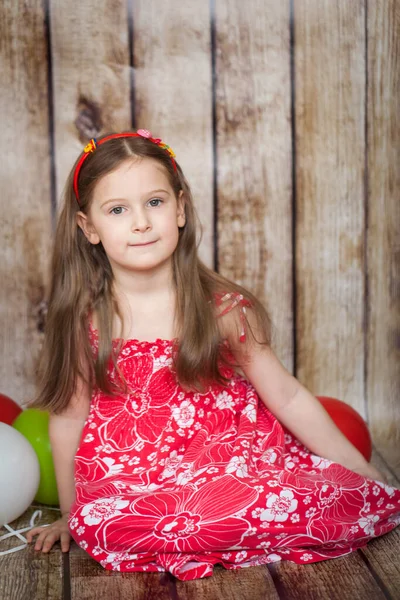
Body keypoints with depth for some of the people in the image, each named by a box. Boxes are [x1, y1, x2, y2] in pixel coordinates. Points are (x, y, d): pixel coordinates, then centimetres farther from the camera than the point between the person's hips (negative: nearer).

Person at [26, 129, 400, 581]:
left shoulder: (223, 309, -8)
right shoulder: (84, 321, -6)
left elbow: (288, 398, 0)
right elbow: (69, 416, 5)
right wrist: (71, 515, 14)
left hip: (235, 464, 1)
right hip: (129, 485, 0)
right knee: (97, 524, -33)